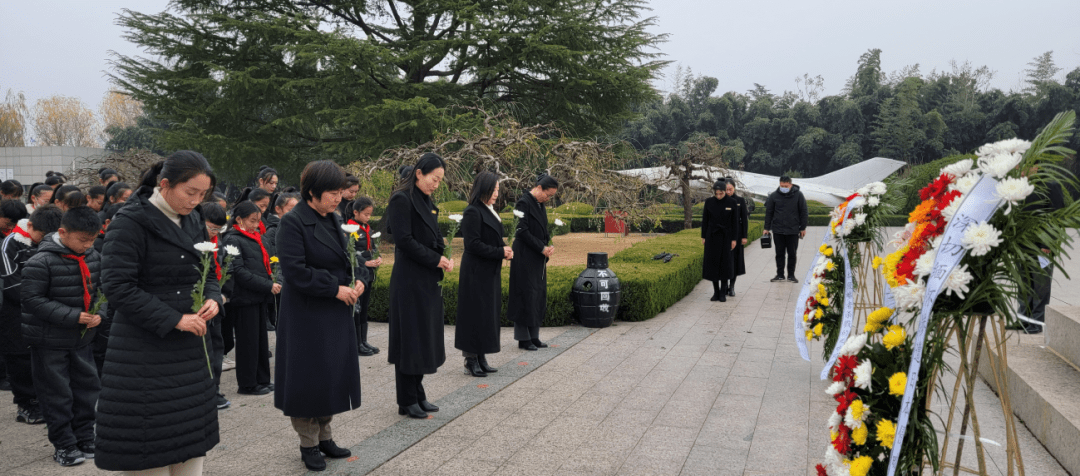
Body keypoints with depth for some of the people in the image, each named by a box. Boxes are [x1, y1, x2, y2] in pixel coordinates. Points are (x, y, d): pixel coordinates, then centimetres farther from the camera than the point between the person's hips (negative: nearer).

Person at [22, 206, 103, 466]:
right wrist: (74, 316, -23)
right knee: (57, 394, 4)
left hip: (81, 338, 6)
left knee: (87, 387, 11)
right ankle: (63, 445, 17)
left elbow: (99, 290, 11)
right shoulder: (41, 262, -18)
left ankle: (85, 440, 25)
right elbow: (33, 299, -18)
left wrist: (98, 313, -9)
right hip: (49, 341, -6)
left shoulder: (93, 257, 0)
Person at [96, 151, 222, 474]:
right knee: (150, 445, 2)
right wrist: (173, 319, -20)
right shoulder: (130, 223, -12)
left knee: (192, 438, 11)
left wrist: (213, 298, -4)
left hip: (190, 345, 7)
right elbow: (117, 287, -17)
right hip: (144, 348, -6)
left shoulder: (193, 222, 9)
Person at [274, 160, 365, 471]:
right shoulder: (293, 222, -14)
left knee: (333, 375, 13)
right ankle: (308, 444, 17)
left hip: (336, 314, 7)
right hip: (307, 315, -7)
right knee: (309, 378, 2)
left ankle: (324, 436, 28)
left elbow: (348, 258, 16)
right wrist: (336, 288, -20)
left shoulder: (333, 220, 9)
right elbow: (295, 270, -21)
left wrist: (359, 280, -5)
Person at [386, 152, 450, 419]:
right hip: (409, 280, -9)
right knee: (410, 338, -1)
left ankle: (418, 395, 23)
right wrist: (436, 259, -15)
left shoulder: (427, 201, 14)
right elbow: (404, 240, -19)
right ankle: (407, 402, 9)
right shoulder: (401, 199, -13)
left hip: (428, 280, 9)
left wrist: (443, 257, 0)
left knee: (425, 336, 13)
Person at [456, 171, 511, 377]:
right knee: (475, 314, -3)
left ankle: (481, 358, 20)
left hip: (490, 273, 9)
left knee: (489, 313, 11)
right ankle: (471, 360, 6)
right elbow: (473, 244, -19)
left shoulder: (490, 212, 14)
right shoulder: (473, 212, -14)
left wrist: (504, 249, 0)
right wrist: (500, 252, -16)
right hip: (476, 273, -9)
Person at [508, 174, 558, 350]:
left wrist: (548, 246, 0)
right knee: (526, 295, -3)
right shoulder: (524, 203, -14)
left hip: (538, 258, 9)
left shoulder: (540, 204, 12)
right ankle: (523, 339, 5)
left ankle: (533, 336, 17)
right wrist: (542, 248, -15)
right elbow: (522, 231, -18)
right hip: (525, 258, -9)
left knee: (538, 295, 10)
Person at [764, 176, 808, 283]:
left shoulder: (798, 195, -1)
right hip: (778, 230, 1)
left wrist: (803, 228, 3)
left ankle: (791, 275, 16)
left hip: (793, 230, -1)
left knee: (792, 254, 6)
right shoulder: (774, 196, 2)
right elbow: (768, 213, 8)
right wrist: (767, 228, 5)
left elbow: (803, 212, 5)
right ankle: (780, 275, 17)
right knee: (779, 254, 7)